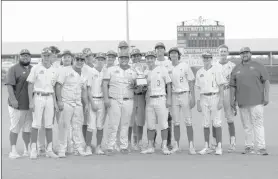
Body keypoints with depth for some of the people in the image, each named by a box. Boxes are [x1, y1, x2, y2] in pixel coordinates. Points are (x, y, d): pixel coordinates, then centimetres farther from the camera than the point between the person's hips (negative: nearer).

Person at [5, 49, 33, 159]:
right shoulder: (13, 69, -2)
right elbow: (9, 85, -10)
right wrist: (13, 99, -21)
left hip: (30, 104, 5)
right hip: (17, 104, -5)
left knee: (28, 128, 10)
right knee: (15, 128, -3)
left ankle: (27, 149, 18)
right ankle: (13, 150, 2)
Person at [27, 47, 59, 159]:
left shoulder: (53, 70, 12)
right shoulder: (36, 68, -2)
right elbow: (30, 85, -5)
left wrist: (55, 102, 11)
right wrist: (31, 101, -12)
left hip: (49, 98, 4)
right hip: (38, 97, -4)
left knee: (49, 125, 5)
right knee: (36, 124, -5)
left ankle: (49, 150, 10)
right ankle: (33, 150, 0)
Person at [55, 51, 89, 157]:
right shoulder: (66, 70, -2)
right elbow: (58, 86, -7)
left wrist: (86, 104, 14)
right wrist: (59, 101, -14)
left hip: (78, 104, 5)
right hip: (66, 103, -5)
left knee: (78, 126, 5)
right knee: (64, 126, -5)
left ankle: (79, 148, 12)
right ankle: (62, 150, 1)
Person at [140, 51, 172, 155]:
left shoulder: (162, 69, 2)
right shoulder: (145, 72, 13)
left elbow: (168, 84, 1)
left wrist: (169, 99, -6)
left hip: (161, 99, -4)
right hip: (149, 100, 4)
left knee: (163, 124, -4)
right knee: (150, 125, 5)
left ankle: (164, 146, 3)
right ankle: (150, 147, 12)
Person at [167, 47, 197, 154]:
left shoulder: (185, 66, 0)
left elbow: (191, 82, 0)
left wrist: (193, 98, -8)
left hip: (185, 95, -3)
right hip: (174, 96, 3)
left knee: (188, 122, -4)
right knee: (175, 122, 5)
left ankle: (191, 146, 0)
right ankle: (176, 145, 11)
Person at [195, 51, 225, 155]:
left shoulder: (216, 70, -1)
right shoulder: (199, 72, 11)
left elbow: (221, 86, -5)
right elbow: (198, 88, 13)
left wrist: (221, 100, -13)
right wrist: (198, 103, 8)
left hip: (215, 97, -4)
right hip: (204, 99, 4)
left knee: (216, 123, -5)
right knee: (206, 124, 5)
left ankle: (219, 147, 0)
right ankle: (207, 147, 11)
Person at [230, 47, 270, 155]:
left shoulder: (258, 66, 5)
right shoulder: (236, 69, 14)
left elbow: (266, 81, 2)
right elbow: (233, 85, 15)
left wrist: (266, 96, -5)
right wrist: (232, 99, 8)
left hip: (256, 101, -3)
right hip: (242, 102, 3)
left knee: (258, 124, -7)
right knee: (246, 125, 6)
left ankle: (261, 148, -6)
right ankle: (249, 147, 13)